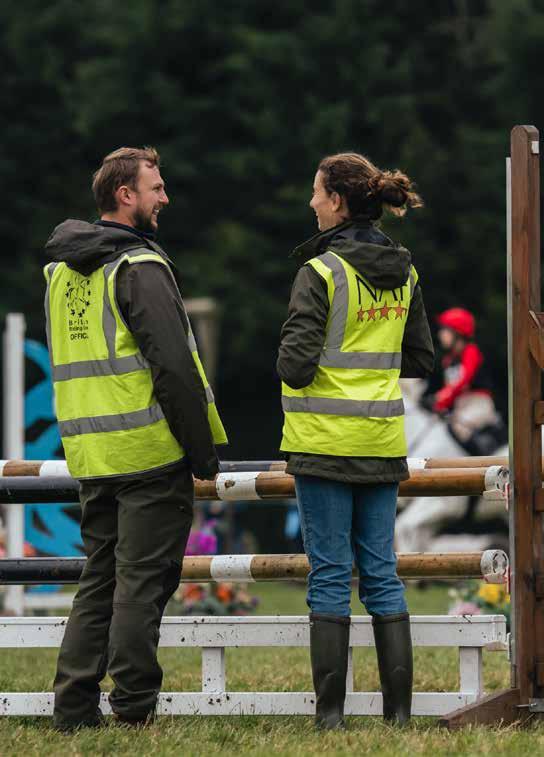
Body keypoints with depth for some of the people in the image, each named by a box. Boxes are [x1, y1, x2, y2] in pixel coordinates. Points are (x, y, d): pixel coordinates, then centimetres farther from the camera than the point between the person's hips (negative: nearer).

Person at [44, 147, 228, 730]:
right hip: (149, 451, -8)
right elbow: (173, 366, -17)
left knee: (99, 578, 13)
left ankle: (74, 707, 9)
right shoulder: (139, 267, -12)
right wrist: (204, 451, -12)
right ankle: (133, 709, -2)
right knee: (142, 582, -3)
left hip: (89, 454, 8)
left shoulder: (61, 270, 15)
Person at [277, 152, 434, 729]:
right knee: (381, 574, 9)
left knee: (329, 575, -1)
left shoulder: (321, 271, -13)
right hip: (383, 442, 5)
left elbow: (296, 364, -17)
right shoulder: (403, 273, 8)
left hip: (325, 440, -5)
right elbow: (420, 361, 15)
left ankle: (330, 711, -1)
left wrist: (289, 363, 5)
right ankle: (398, 709, 7)